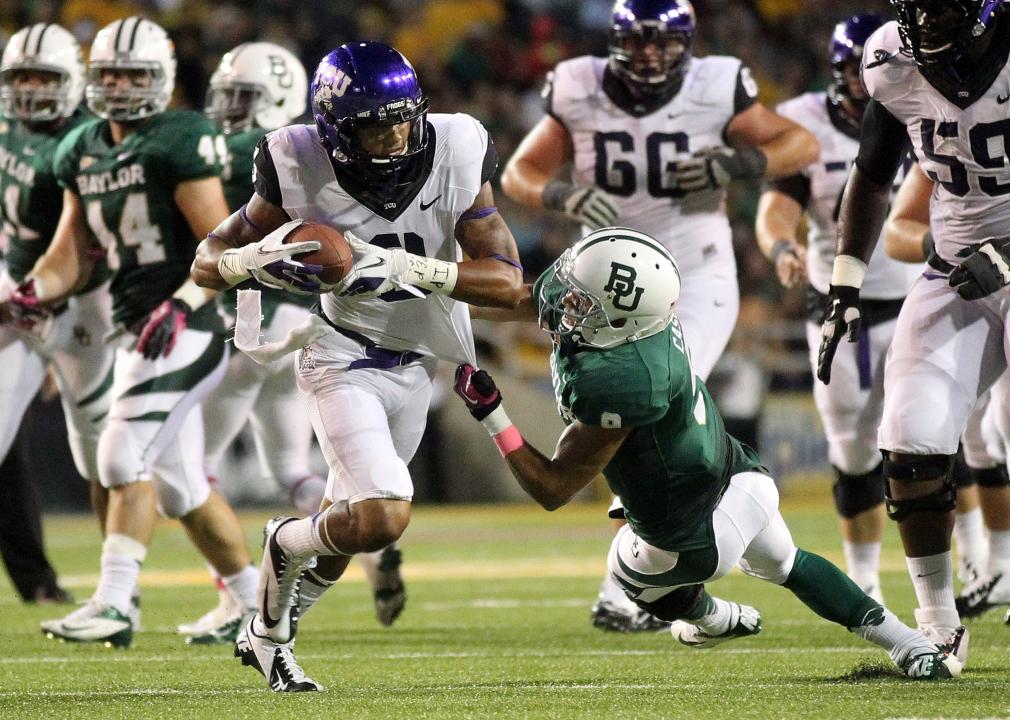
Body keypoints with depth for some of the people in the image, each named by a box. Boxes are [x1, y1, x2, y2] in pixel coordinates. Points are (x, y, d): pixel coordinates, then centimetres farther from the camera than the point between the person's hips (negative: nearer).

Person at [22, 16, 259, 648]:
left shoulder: (178, 141, -10)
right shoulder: (84, 153, 14)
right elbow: (73, 255, 15)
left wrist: (180, 307, -25)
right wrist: (35, 291, -5)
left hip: (183, 330, -9)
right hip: (137, 330, 9)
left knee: (126, 454, -17)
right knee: (181, 484, 12)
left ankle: (113, 606, -17)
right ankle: (256, 602, 24)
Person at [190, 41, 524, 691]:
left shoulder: (455, 156, -17)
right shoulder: (303, 169, -20)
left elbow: (508, 282, -20)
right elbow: (209, 262, -9)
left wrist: (404, 268, -33)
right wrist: (259, 259, -33)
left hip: (416, 364, 4)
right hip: (344, 359, -4)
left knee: (352, 520, 17)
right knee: (382, 518, -22)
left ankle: (269, 637, 41)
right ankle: (287, 542, 10)